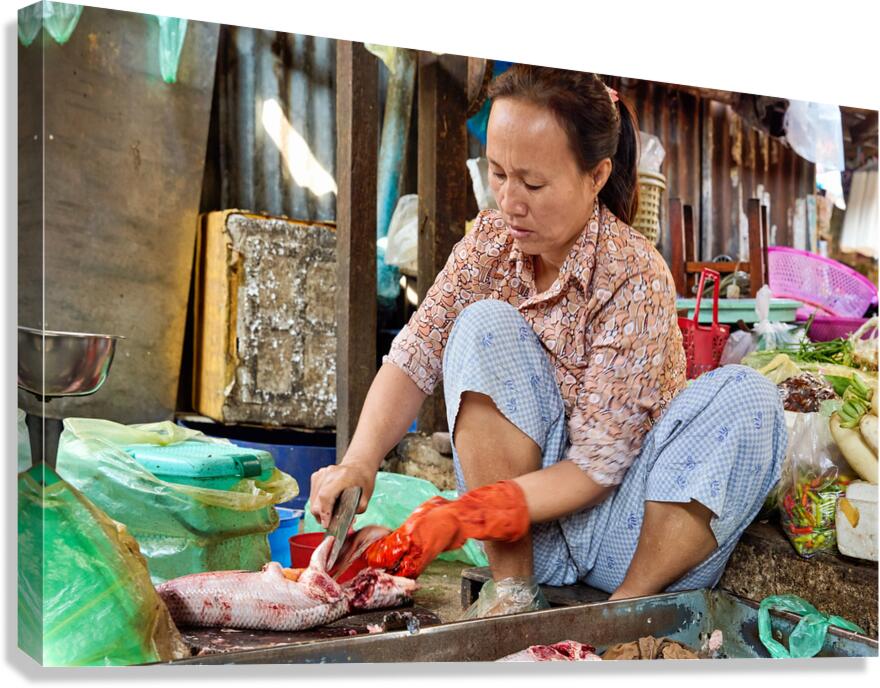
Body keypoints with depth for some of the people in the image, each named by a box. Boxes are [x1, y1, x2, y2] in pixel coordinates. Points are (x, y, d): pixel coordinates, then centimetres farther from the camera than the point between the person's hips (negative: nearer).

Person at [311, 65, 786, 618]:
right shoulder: (492, 241, -5)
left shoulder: (635, 277, -20)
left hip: (622, 519, -3)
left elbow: (596, 465, -22)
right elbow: (414, 359, -9)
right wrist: (360, 461, -27)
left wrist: (465, 517, -32)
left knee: (745, 397, -27)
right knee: (484, 328, -20)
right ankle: (512, 586, -16)